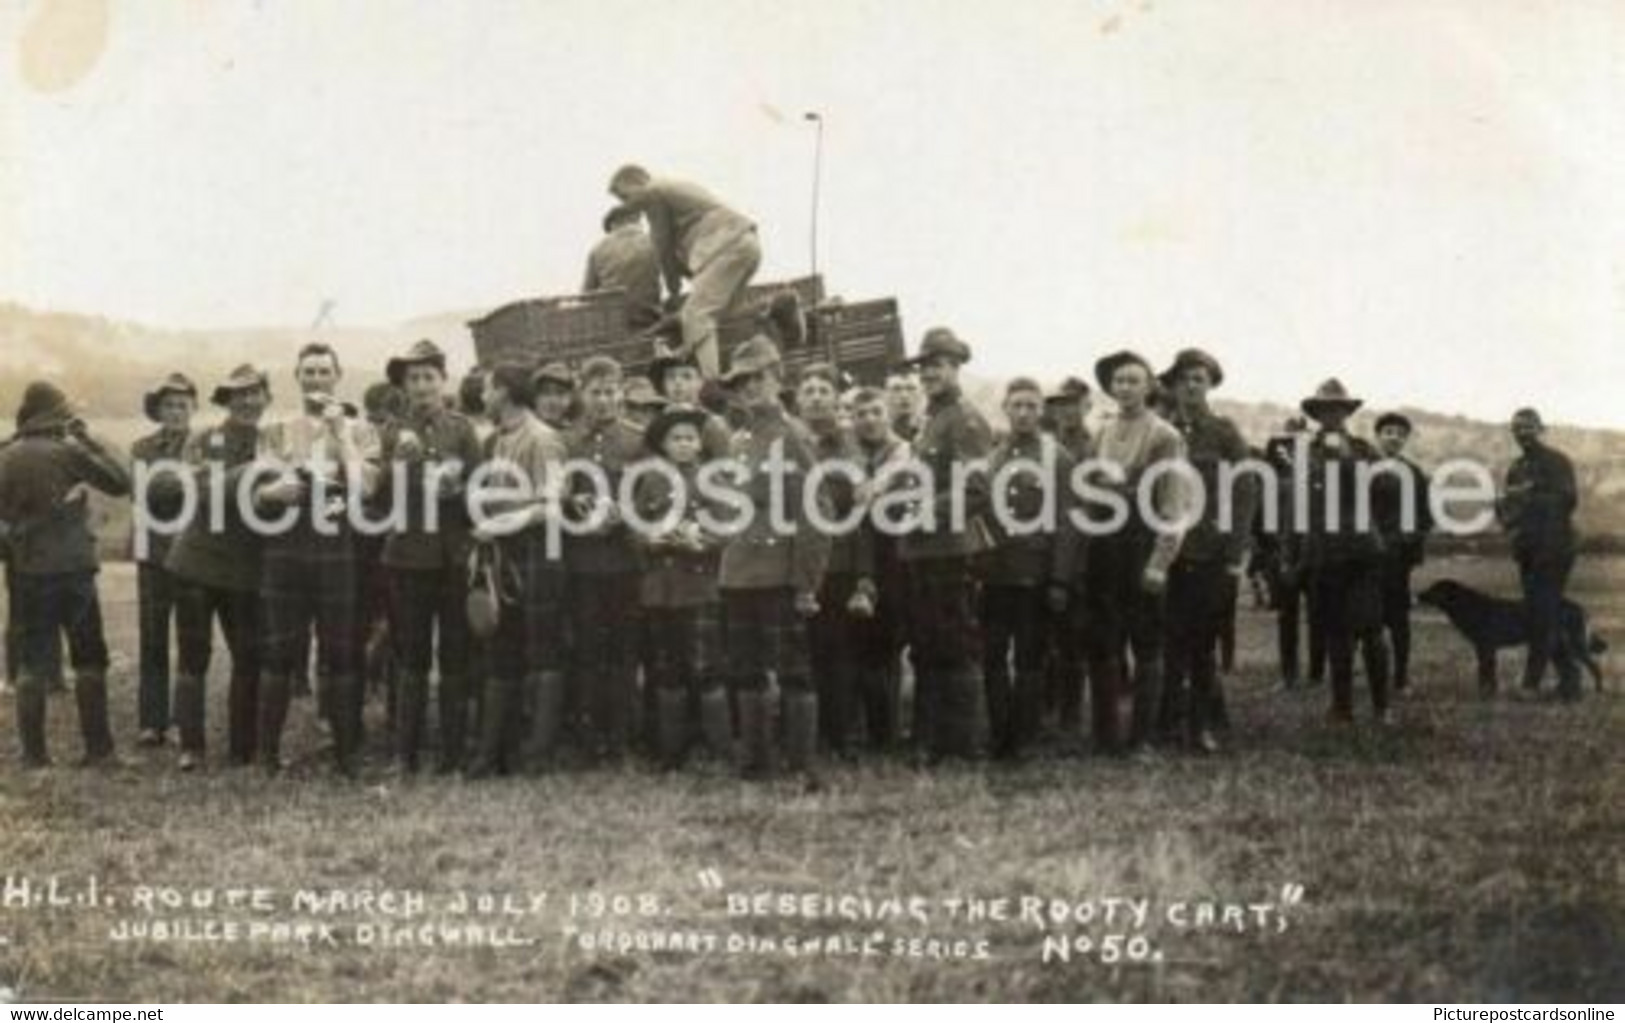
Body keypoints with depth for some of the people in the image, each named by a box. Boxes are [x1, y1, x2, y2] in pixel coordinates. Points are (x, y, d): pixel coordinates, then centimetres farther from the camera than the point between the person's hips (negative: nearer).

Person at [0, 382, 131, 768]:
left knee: (32, 663, 7)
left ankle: (33, 752, 5)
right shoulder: (68, 451, -11)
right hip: (72, 566, -3)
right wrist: (90, 439, -1)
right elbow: (120, 482, -7)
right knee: (89, 659, 6)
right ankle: (97, 747, 5)